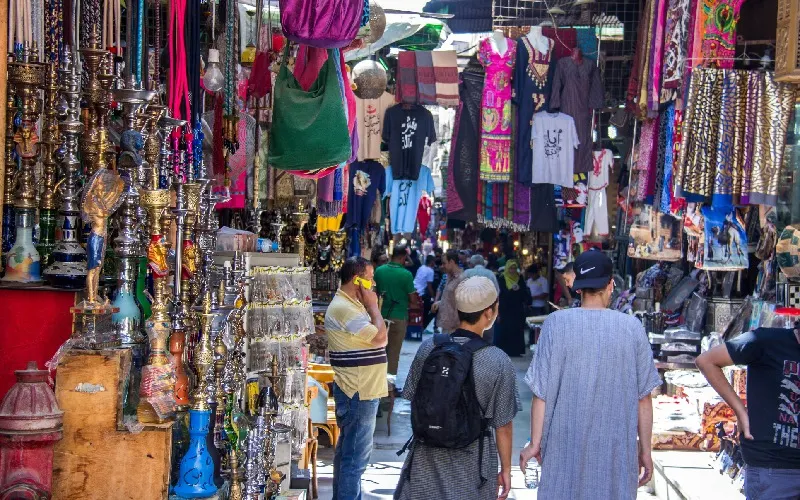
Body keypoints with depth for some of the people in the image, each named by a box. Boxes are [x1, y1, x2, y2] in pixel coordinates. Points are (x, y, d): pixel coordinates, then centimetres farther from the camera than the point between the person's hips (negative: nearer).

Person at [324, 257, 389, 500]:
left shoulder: (352, 305, 15)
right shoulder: (343, 308, -20)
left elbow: (378, 337, 17)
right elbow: (380, 336, -21)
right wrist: (373, 306, -13)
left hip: (360, 391, 11)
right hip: (358, 393, -11)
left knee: (347, 450, 19)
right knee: (356, 455, -7)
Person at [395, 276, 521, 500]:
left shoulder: (428, 348, -8)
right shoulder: (499, 362, -15)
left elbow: (413, 400, 3)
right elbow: (503, 425, -8)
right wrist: (505, 469, 5)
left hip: (427, 455, 2)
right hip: (472, 463, -2)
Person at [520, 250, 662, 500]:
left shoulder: (556, 323, -7)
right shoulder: (632, 328, -6)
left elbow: (541, 392, -6)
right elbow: (643, 397, -2)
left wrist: (535, 442, 5)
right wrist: (645, 450, 8)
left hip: (567, 445, 0)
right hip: (617, 449, 0)